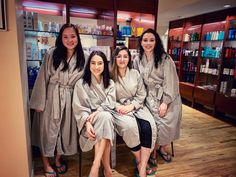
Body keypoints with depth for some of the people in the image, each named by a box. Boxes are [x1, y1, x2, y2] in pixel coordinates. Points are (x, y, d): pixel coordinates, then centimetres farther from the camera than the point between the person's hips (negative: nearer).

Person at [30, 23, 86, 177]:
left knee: (65, 129, 14)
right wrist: (39, 102, -7)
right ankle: (46, 164, 32)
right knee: (48, 130, 9)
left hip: (69, 99, 3)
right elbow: (43, 78, -6)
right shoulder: (53, 54, -8)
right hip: (51, 97, -2)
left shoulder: (82, 58, 0)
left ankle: (58, 159, 39)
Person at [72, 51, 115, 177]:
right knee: (105, 118, -34)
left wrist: (96, 112, -21)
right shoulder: (81, 84, 1)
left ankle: (95, 166, -30)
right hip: (88, 120, -2)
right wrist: (87, 122, -23)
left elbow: (109, 104, -2)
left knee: (106, 117, -35)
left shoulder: (110, 83, 10)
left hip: (106, 117, 2)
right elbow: (79, 108, -6)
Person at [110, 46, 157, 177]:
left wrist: (131, 106, -9)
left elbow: (141, 94, 6)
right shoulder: (110, 75, 0)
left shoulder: (135, 73, 9)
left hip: (136, 106, 3)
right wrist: (117, 106, -19)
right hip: (119, 108, -3)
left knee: (148, 127, -25)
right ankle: (139, 162, -4)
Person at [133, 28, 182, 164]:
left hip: (168, 96, -1)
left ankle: (162, 148, 15)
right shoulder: (138, 60, 5)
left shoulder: (165, 58, -8)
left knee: (168, 122, -16)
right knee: (155, 122, -20)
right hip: (150, 96, 2)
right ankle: (153, 150, 6)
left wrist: (165, 102, -18)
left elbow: (170, 80, -12)